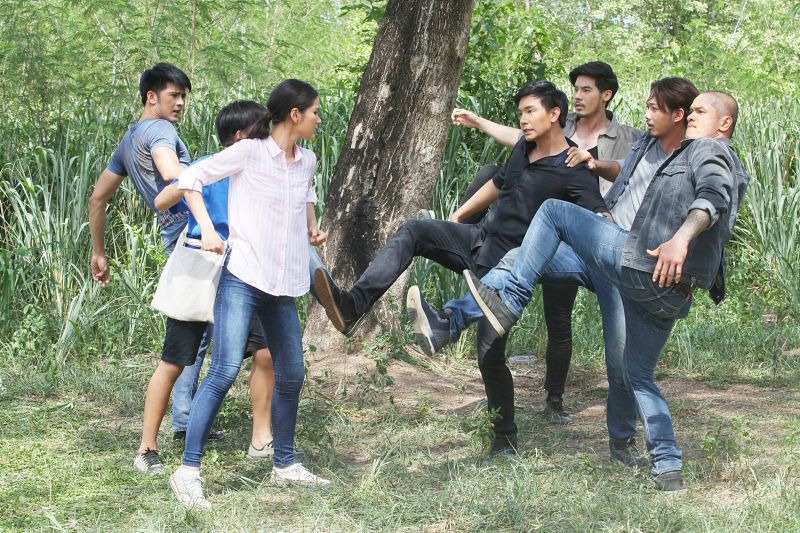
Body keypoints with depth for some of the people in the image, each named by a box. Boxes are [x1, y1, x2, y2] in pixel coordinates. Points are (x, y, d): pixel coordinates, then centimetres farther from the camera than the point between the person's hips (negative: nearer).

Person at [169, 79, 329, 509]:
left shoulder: (306, 161, 11)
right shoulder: (248, 152, -8)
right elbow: (191, 180, -2)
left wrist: (312, 226, 15)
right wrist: (207, 230, -12)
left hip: (283, 285, 7)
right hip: (243, 278, -7)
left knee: (291, 375, 12)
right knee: (225, 370, -16)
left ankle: (284, 464, 29)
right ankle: (188, 471, -13)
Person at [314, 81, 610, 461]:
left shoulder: (573, 172, -14)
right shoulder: (523, 149, 11)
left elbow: (600, 221, -27)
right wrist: (455, 218, 32)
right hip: (479, 240, 7)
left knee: (490, 355, -9)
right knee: (412, 232, -16)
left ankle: (506, 440, 11)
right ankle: (352, 306, -31)